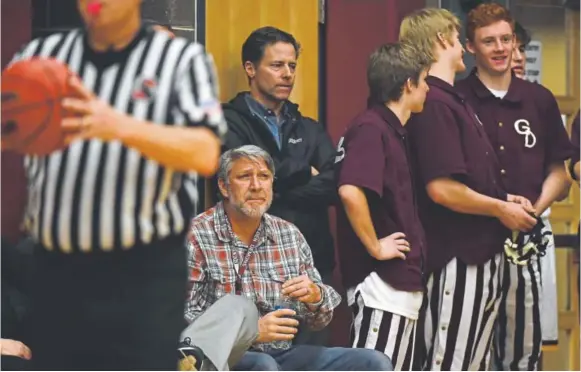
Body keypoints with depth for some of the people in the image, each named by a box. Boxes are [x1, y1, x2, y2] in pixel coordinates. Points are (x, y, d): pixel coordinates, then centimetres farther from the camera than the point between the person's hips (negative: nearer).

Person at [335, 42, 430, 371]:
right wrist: (375, 248, -19)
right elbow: (351, 192, -29)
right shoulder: (371, 128, -14)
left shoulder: (394, 130, 15)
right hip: (381, 281, -10)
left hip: (403, 281, 10)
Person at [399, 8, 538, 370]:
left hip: (484, 254, 10)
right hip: (458, 259, -10)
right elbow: (442, 188, -23)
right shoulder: (435, 103, -16)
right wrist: (501, 210, -11)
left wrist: (506, 200, 9)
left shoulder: (455, 100, 15)